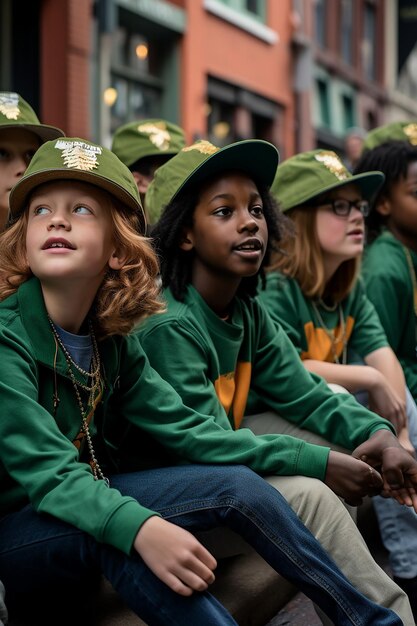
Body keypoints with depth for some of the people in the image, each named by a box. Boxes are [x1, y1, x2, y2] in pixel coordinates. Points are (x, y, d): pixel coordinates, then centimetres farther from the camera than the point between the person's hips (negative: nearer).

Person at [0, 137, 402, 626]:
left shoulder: (111, 340, 1)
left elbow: (184, 428, 1)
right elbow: (44, 469, -31)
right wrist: (141, 528, -48)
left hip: (80, 502, 7)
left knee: (238, 484, -7)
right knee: (114, 533, -35)